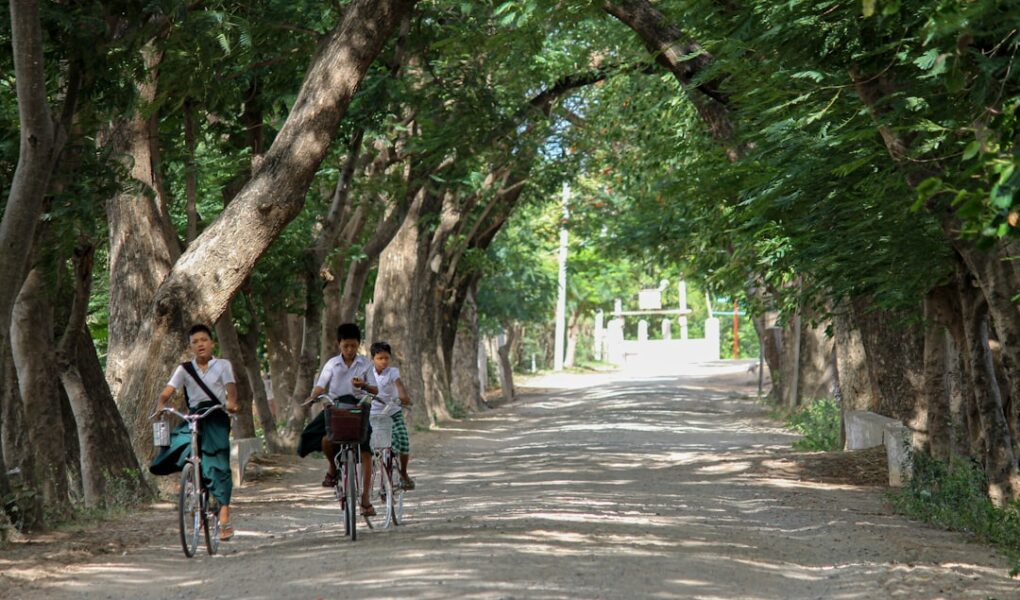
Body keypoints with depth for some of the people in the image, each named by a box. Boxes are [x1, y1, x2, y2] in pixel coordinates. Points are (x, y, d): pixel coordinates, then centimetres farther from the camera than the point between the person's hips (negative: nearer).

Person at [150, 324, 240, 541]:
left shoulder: (223, 365, 6)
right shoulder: (184, 369, 10)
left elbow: (230, 386, -11)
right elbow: (168, 391, -1)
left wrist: (231, 401, -33)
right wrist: (161, 406, -22)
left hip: (216, 419, -3)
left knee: (219, 466, -13)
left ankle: (224, 518, -14)